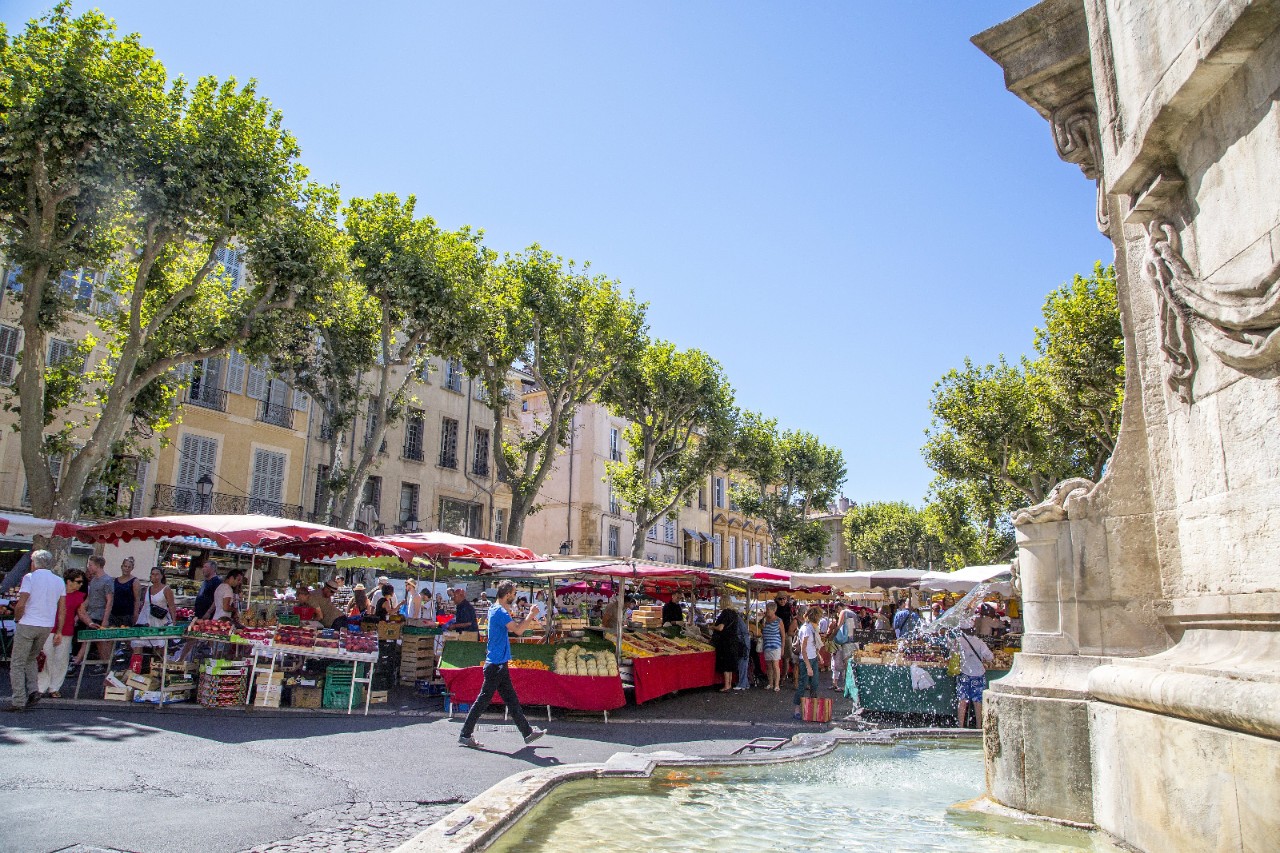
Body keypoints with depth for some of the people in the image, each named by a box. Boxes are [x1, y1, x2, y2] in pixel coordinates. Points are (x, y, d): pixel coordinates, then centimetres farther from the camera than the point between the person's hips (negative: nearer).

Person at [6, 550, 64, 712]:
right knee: (31, 659, 24)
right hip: (47, 626, 5)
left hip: (27, 625, -5)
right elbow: (62, 609, 8)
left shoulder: (30, 577, -6)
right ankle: (33, 691, 8)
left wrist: (17, 619, 3)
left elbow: (21, 604, -15)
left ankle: (19, 702, 0)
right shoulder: (59, 581, 10)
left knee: (17, 663, 4)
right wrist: (59, 632, 12)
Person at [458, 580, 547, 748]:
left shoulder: (495, 609, 13)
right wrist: (531, 616, -12)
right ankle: (465, 735, 6)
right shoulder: (500, 611, -17)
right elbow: (518, 630, -25)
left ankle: (527, 732, 19)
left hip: (499, 663, 10)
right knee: (484, 699, -2)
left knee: (511, 699, 13)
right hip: (496, 664, -10)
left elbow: (511, 627, 25)